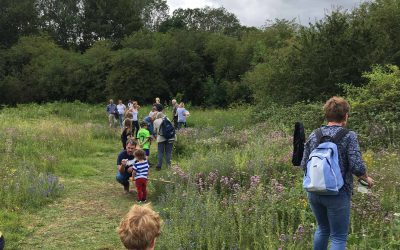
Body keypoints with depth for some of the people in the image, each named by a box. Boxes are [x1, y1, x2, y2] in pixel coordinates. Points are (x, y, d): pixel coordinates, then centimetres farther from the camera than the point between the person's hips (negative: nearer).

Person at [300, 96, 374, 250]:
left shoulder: (313, 135, 3)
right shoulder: (349, 136, -10)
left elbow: (304, 165, 5)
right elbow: (357, 167, -16)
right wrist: (367, 179, 4)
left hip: (314, 192, 5)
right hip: (338, 194, -5)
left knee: (323, 228, 26)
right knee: (338, 236, 6)